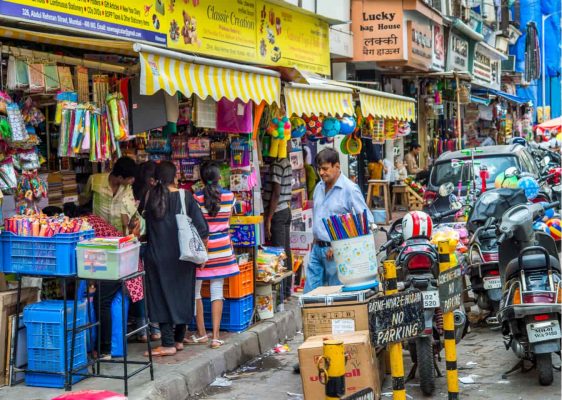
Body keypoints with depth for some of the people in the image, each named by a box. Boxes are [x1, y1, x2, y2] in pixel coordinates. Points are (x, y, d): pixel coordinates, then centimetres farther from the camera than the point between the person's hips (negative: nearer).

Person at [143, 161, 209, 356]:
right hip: (182, 257, 1)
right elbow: (202, 228, -7)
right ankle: (179, 339, 22)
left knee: (163, 297, 3)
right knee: (182, 296, 14)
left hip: (158, 256, -1)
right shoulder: (185, 197, -6)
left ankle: (168, 344, 1)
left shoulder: (151, 197, -6)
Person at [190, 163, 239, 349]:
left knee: (195, 290, 10)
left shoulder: (197, 198, -10)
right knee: (217, 291, 6)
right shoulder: (229, 196, -1)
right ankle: (216, 336, 3)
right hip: (222, 247, 3)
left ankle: (201, 333, 15)